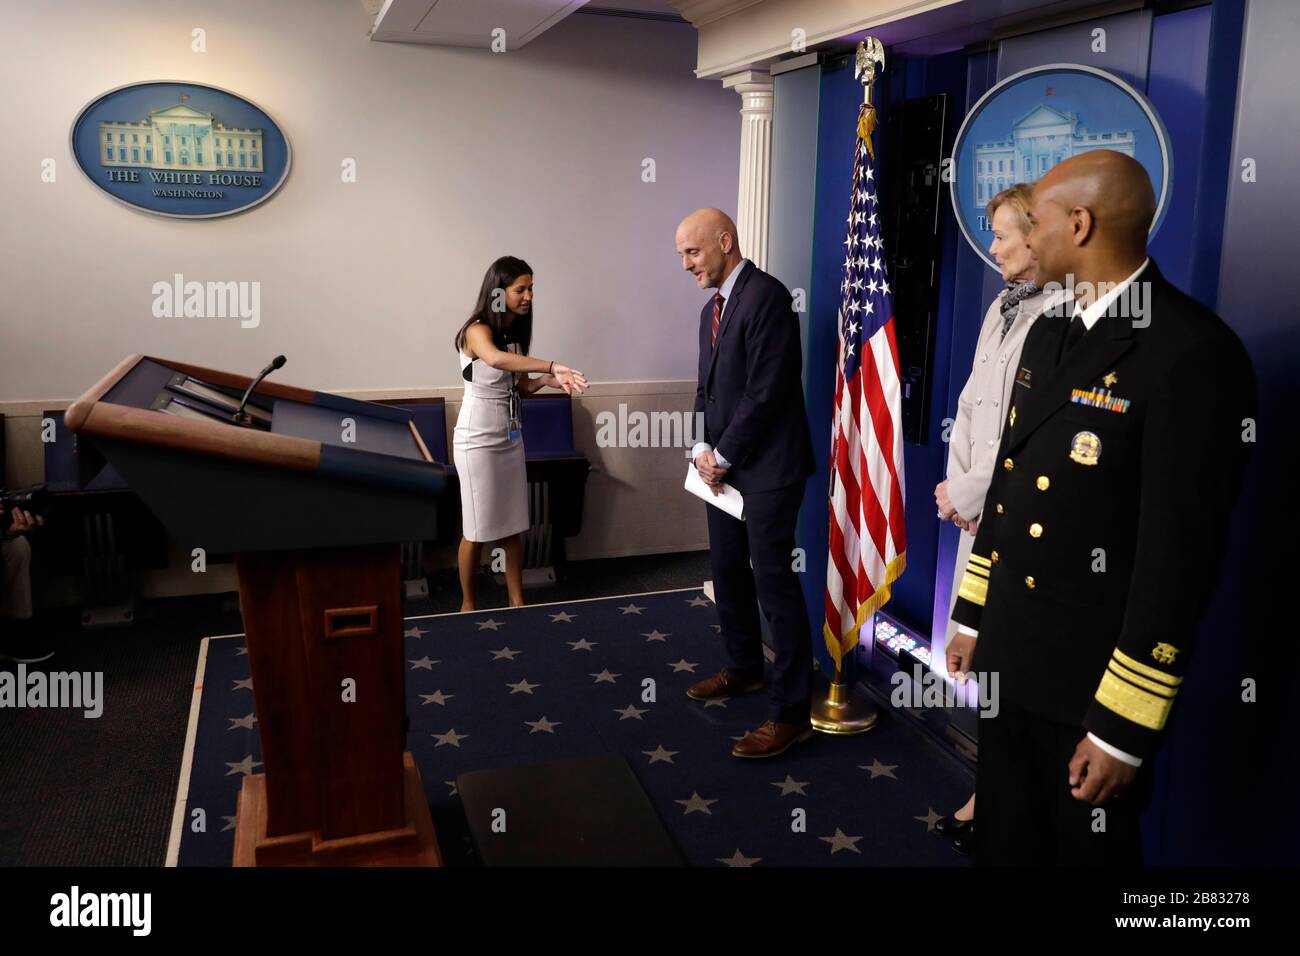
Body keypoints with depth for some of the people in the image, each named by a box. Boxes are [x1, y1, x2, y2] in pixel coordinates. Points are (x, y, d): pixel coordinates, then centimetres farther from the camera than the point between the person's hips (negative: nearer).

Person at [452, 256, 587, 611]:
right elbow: (495, 359, -40)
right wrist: (552, 365, -48)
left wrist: (546, 380, -10)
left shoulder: (516, 332, 8)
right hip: (478, 440, -7)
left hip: (510, 437, 7)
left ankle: (517, 601, 22)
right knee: (478, 528, 2)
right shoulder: (477, 330, -17)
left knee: (513, 524, 11)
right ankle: (468, 604, 18)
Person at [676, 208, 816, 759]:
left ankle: (791, 711, 3)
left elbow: (767, 391, -19)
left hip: (766, 466, -9)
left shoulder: (766, 297, -14)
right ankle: (743, 668, 35)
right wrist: (702, 449, 3)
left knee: (774, 581, -6)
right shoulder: (712, 308, 15)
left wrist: (723, 456, -12)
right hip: (723, 465, 9)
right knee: (728, 572, 16)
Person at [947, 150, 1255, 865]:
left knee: (1086, 847, 14)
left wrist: (1124, 726, -17)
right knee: (1004, 842, 21)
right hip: (1007, 655, 7)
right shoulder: (1047, 334, 8)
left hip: (1094, 678, -7)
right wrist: (971, 616, 15)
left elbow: (1179, 557, -20)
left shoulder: (1193, 354, -20)